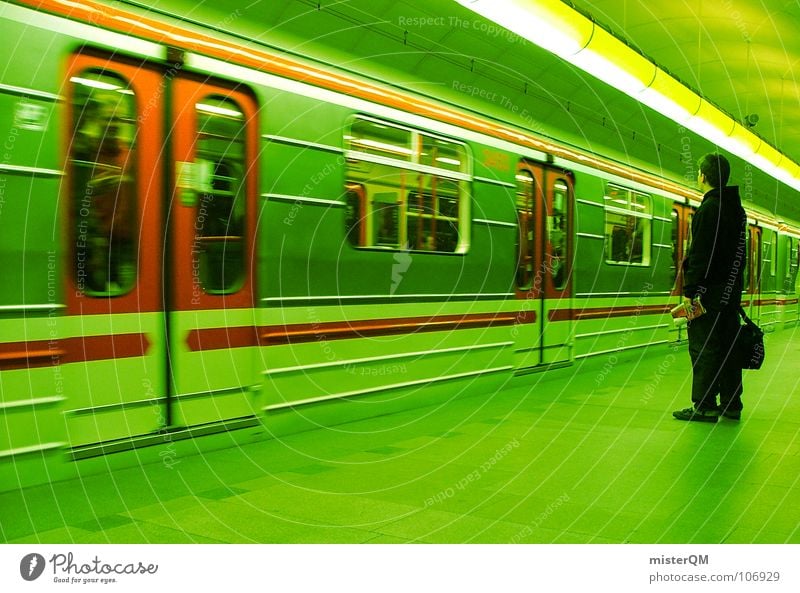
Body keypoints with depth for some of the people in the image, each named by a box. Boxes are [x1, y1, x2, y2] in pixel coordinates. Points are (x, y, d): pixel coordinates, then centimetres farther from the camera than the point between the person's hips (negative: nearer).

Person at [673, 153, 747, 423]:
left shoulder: (709, 208, -12)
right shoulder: (737, 209, 16)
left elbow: (700, 254, -18)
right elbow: (739, 253, 18)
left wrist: (689, 290, -16)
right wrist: (734, 284, 21)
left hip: (710, 290, -9)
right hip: (731, 289, 9)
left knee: (703, 347, -5)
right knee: (727, 345, 12)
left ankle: (705, 407, -3)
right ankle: (731, 404, 17)